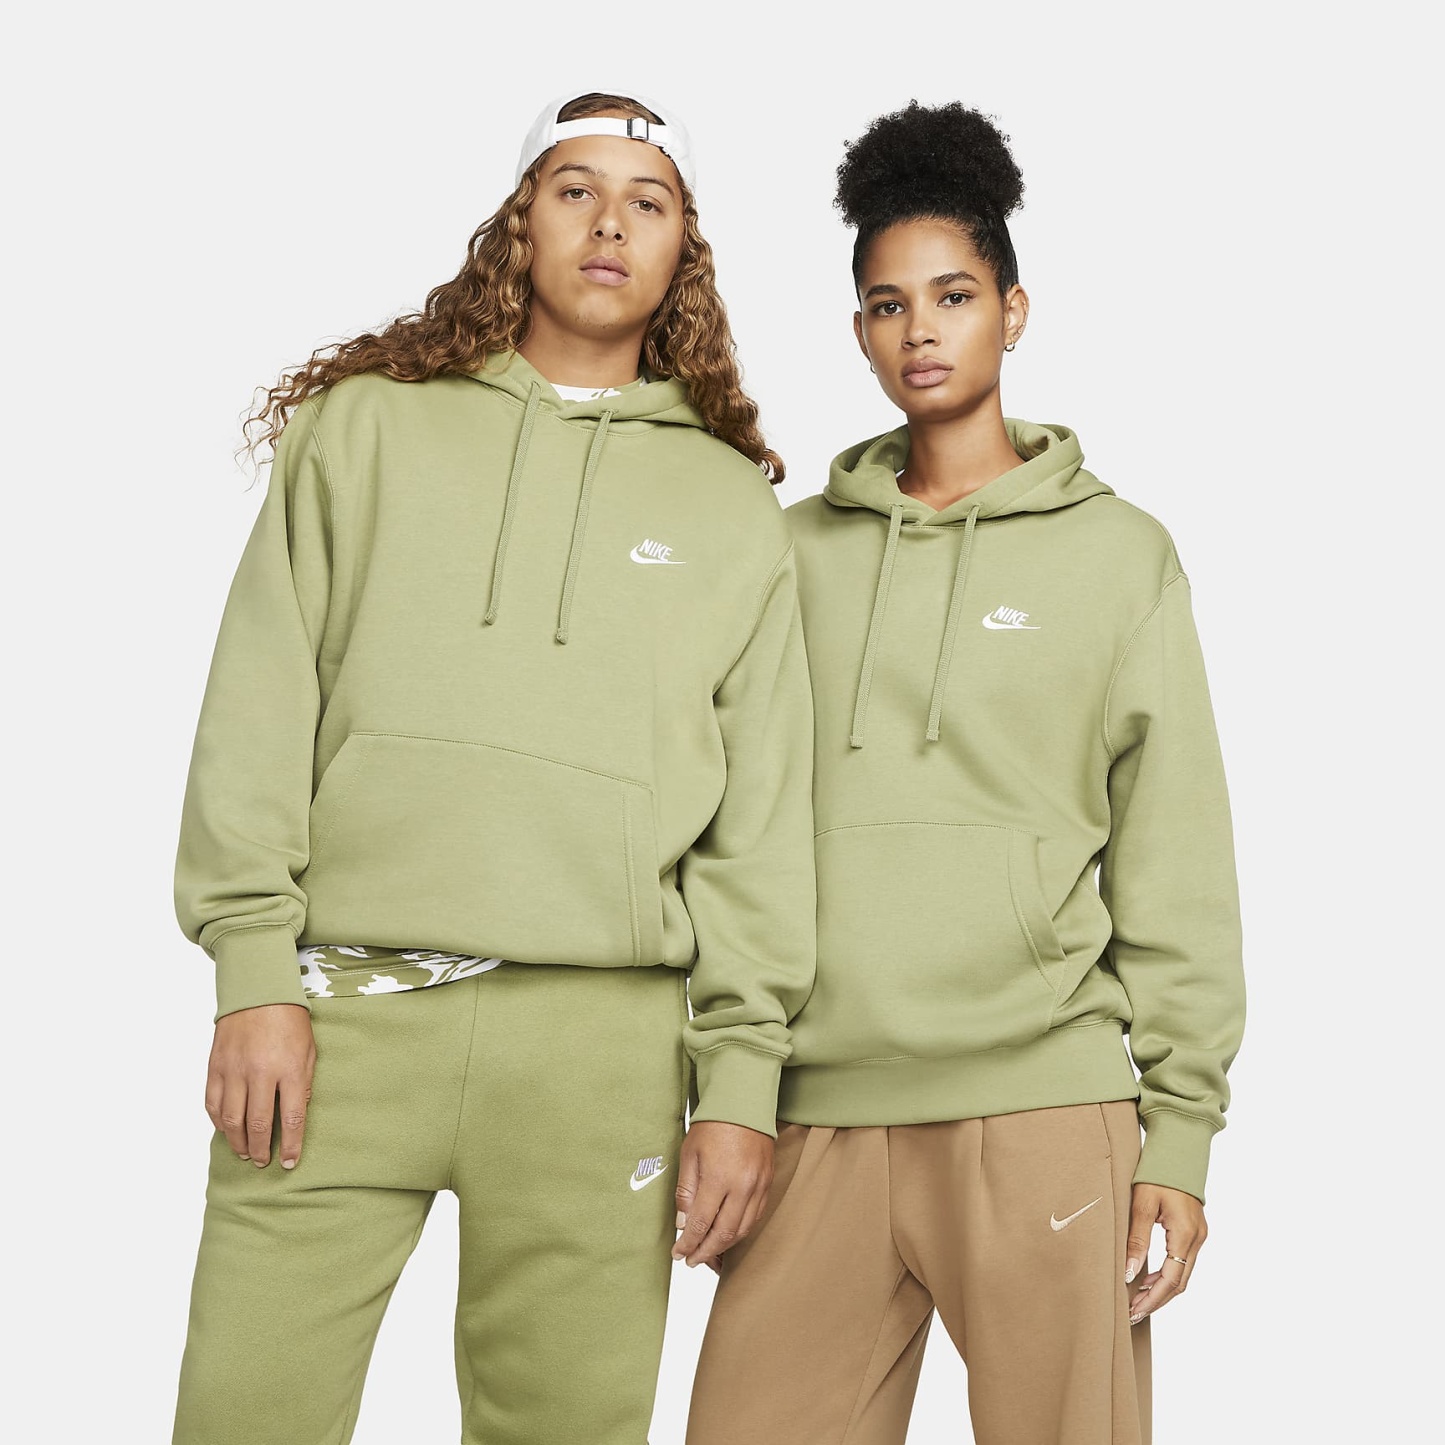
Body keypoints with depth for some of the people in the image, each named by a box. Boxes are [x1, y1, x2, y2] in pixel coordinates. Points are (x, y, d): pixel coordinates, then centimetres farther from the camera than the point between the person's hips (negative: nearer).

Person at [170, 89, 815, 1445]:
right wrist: (256, 971, -5)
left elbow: (761, 813, 9)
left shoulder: (731, 504, 14)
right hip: (343, 1010, 0)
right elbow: (261, 708, 6)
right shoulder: (366, 428, 12)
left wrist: (740, 1080, 2)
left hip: (600, 1039, 1)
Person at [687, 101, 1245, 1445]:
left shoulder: (1120, 551, 7)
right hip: (815, 1109, 2)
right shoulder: (799, 550, 13)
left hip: (1042, 1103, -2)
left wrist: (1182, 1129, -2)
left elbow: (1176, 865, 4)